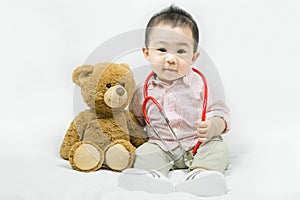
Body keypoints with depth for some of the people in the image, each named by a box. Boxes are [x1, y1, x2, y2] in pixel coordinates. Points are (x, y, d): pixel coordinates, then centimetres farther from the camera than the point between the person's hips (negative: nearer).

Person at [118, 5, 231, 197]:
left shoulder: (199, 85, -4)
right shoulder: (144, 91, 1)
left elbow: (219, 110, -2)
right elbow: (135, 119, 16)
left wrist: (214, 126, -24)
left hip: (198, 144, -1)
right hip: (160, 146, 1)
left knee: (219, 148, -24)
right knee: (143, 153, -22)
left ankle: (199, 174, -46)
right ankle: (154, 176, -47)